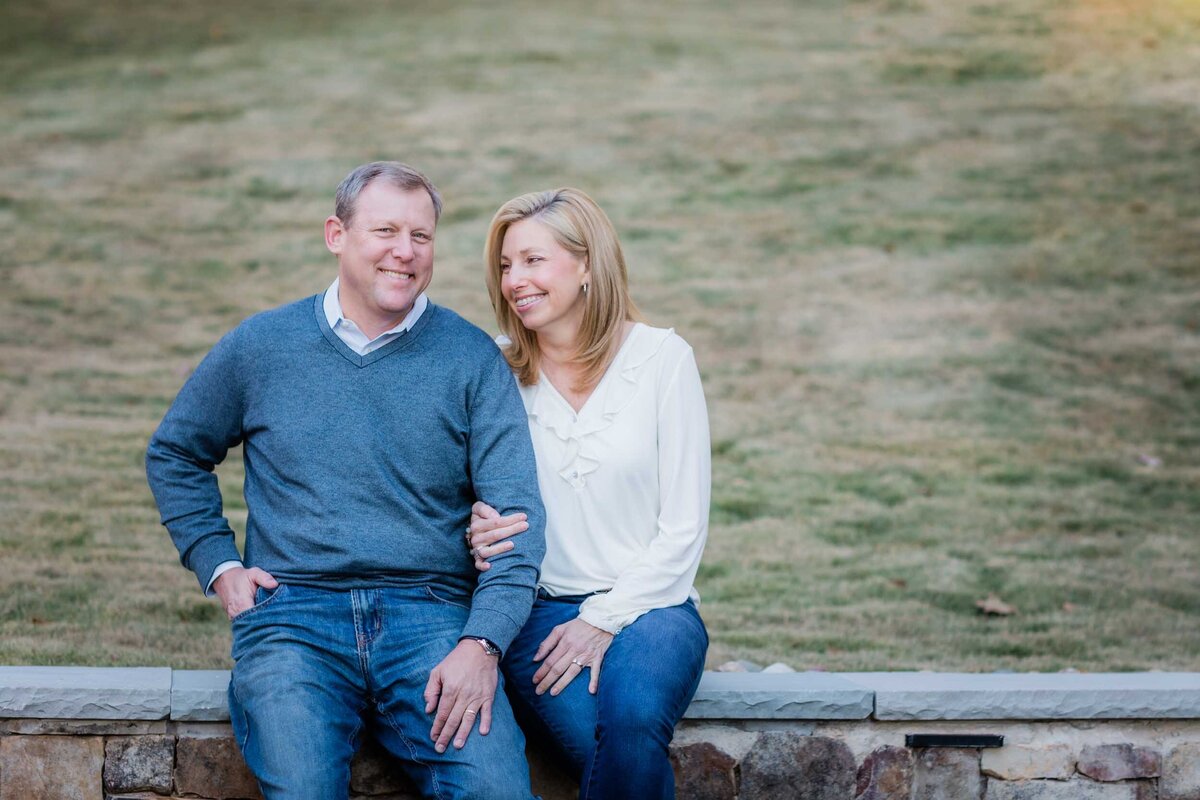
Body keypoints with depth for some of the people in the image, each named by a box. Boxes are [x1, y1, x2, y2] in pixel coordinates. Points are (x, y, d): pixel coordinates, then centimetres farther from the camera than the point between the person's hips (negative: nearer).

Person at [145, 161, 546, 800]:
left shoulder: (472, 358, 7)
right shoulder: (260, 346, 11)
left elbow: (515, 515, 1)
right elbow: (174, 455, 26)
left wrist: (482, 645, -14)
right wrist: (220, 566, 11)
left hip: (430, 614, 0)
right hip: (291, 615, 1)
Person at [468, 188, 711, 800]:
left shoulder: (662, 358, 0)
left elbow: (684, 525, -1)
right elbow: (486, 506, 9)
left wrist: (603, 620, -10)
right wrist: (479, 535, -15)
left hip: (647, 605, -1)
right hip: (540, 609, 1)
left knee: (632, 719, -33)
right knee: (593, 741, -30)